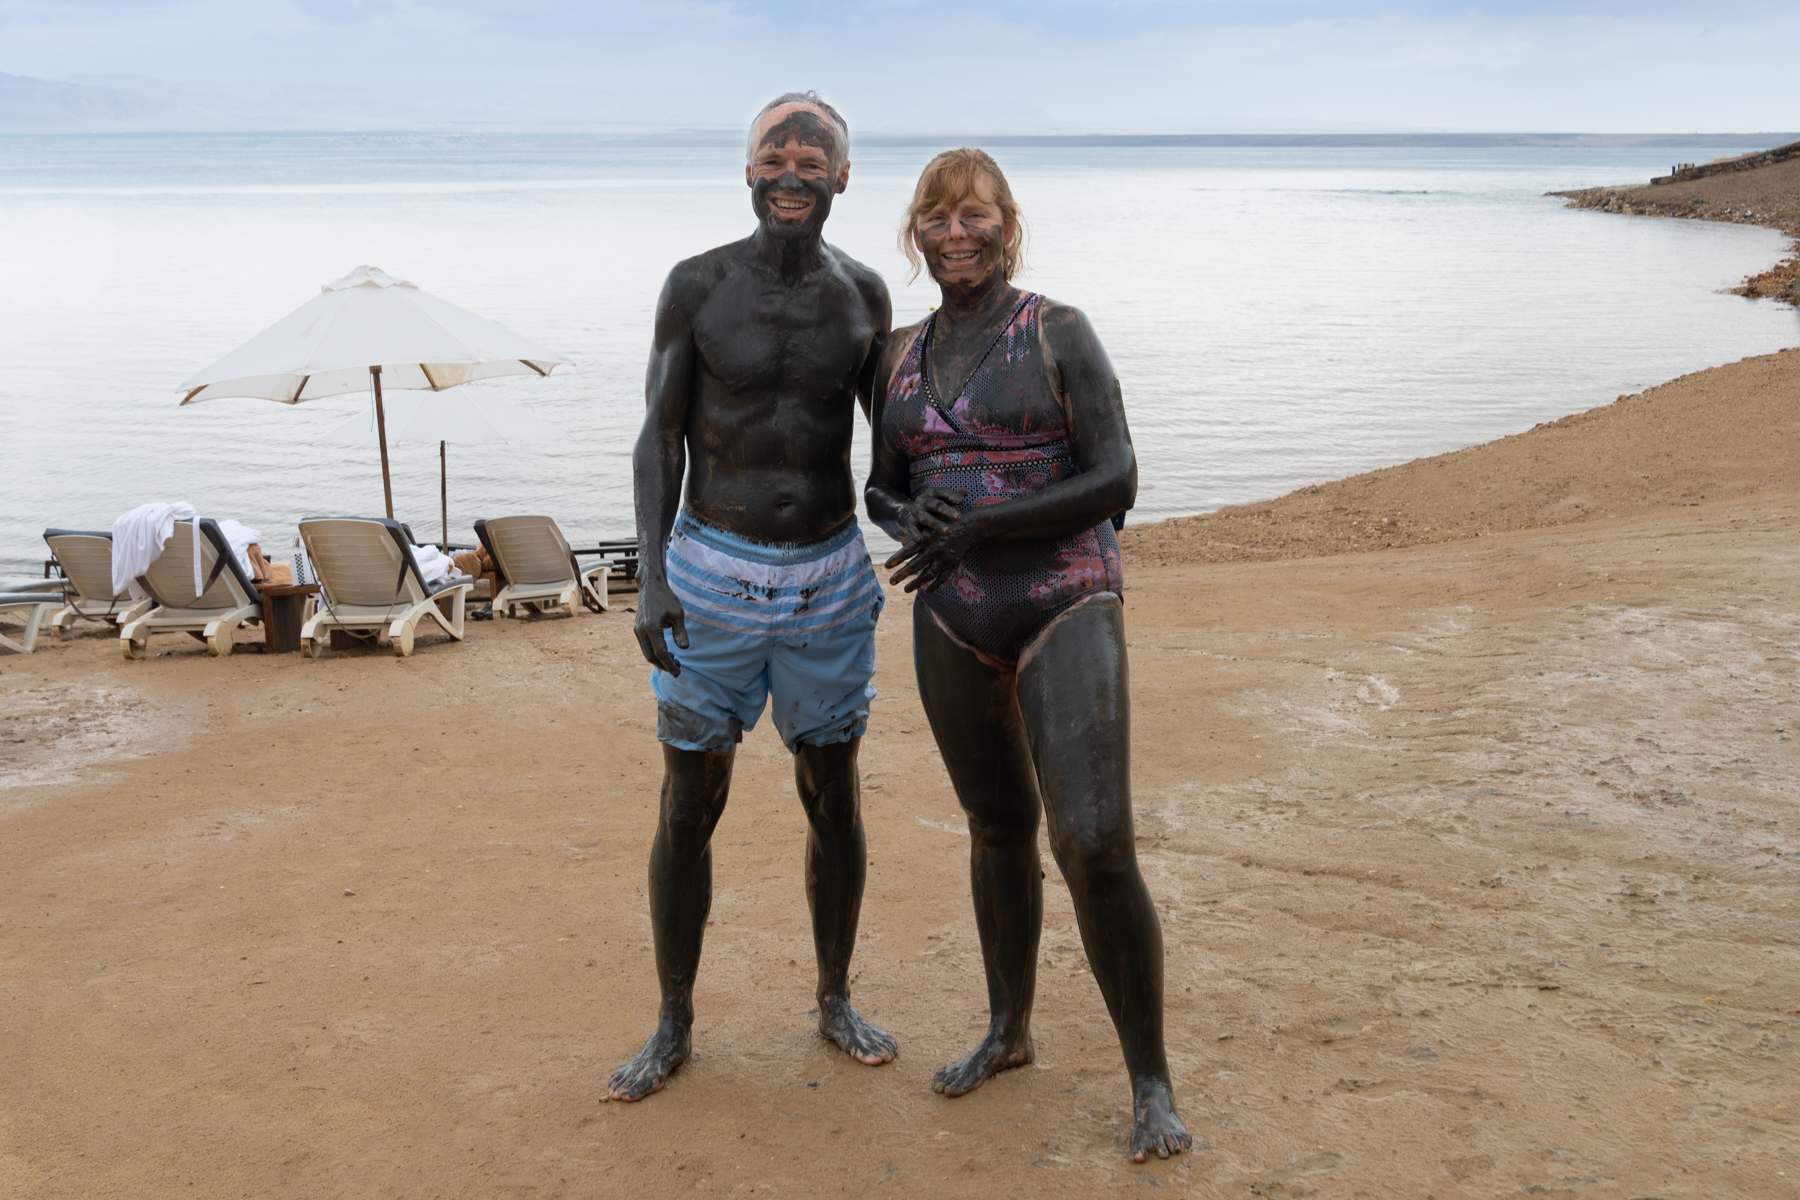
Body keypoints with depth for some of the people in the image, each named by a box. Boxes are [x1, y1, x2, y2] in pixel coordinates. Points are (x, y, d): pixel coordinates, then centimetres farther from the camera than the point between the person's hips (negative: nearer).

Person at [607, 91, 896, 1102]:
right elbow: (660, 438, -4)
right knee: (690, 806, 5)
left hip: (831, 580, 2)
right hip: (714, 574, -2)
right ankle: (674, 1026, 22)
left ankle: (837, 999, 31)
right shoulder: (697, 286, -6)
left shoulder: (864, 294, 1)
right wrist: (651, 578, -12)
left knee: (834, 798, 11)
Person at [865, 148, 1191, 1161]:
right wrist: (912, 520, -10)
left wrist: (980, 528, -20)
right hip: (953, 620, 5)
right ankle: (1010, 1032, 36)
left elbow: (1117, 482, -13)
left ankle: (1152, 1082, 1)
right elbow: (884, 490, 15)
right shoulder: (905, 354, 10)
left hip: (1065, 609, -5)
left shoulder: (1062, 333, -6)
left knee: (1097, 846, -15)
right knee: (999, 826, 17)